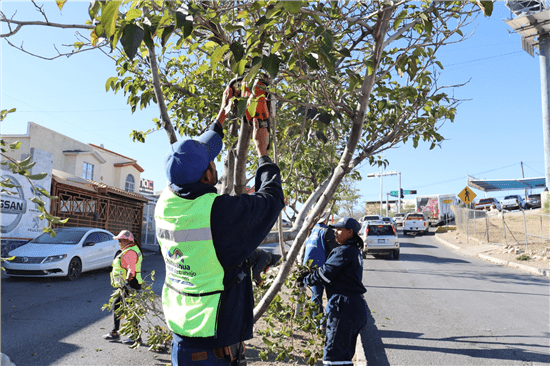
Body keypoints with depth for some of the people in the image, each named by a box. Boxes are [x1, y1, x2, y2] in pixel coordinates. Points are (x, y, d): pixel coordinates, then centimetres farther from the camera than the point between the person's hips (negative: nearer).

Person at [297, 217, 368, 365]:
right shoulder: (354, 251, 20)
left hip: (344, 307, -10)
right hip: (355, 307, 11)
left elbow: (325, 272, -14)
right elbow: (334, 274, 18)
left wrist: (305, 280, -1)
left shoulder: (345, 251, -11)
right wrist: (309, 277, 9)